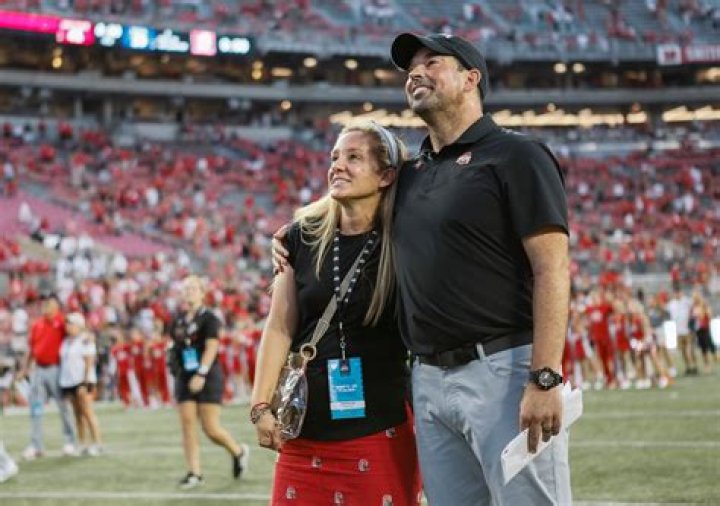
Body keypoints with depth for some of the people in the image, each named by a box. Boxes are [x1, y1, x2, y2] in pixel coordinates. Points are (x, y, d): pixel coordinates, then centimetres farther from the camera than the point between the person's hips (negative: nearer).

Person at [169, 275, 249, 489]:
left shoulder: (209, 318, -7)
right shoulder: (179, 321, 11)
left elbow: (211, 347, -16)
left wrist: (201, 374, -24)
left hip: (208, 378, -6)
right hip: (184, 379, 6)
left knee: (211, 428, -6)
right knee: (187, 424, -4)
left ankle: (239, 451, 21)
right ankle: (194, 473, 0)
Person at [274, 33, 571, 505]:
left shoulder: (515, 156, -3)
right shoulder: (410, 175, 18)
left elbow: (552, 270, -11)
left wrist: (545, 378, -20)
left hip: (504, 372, -7)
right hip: (429, 378, 7)